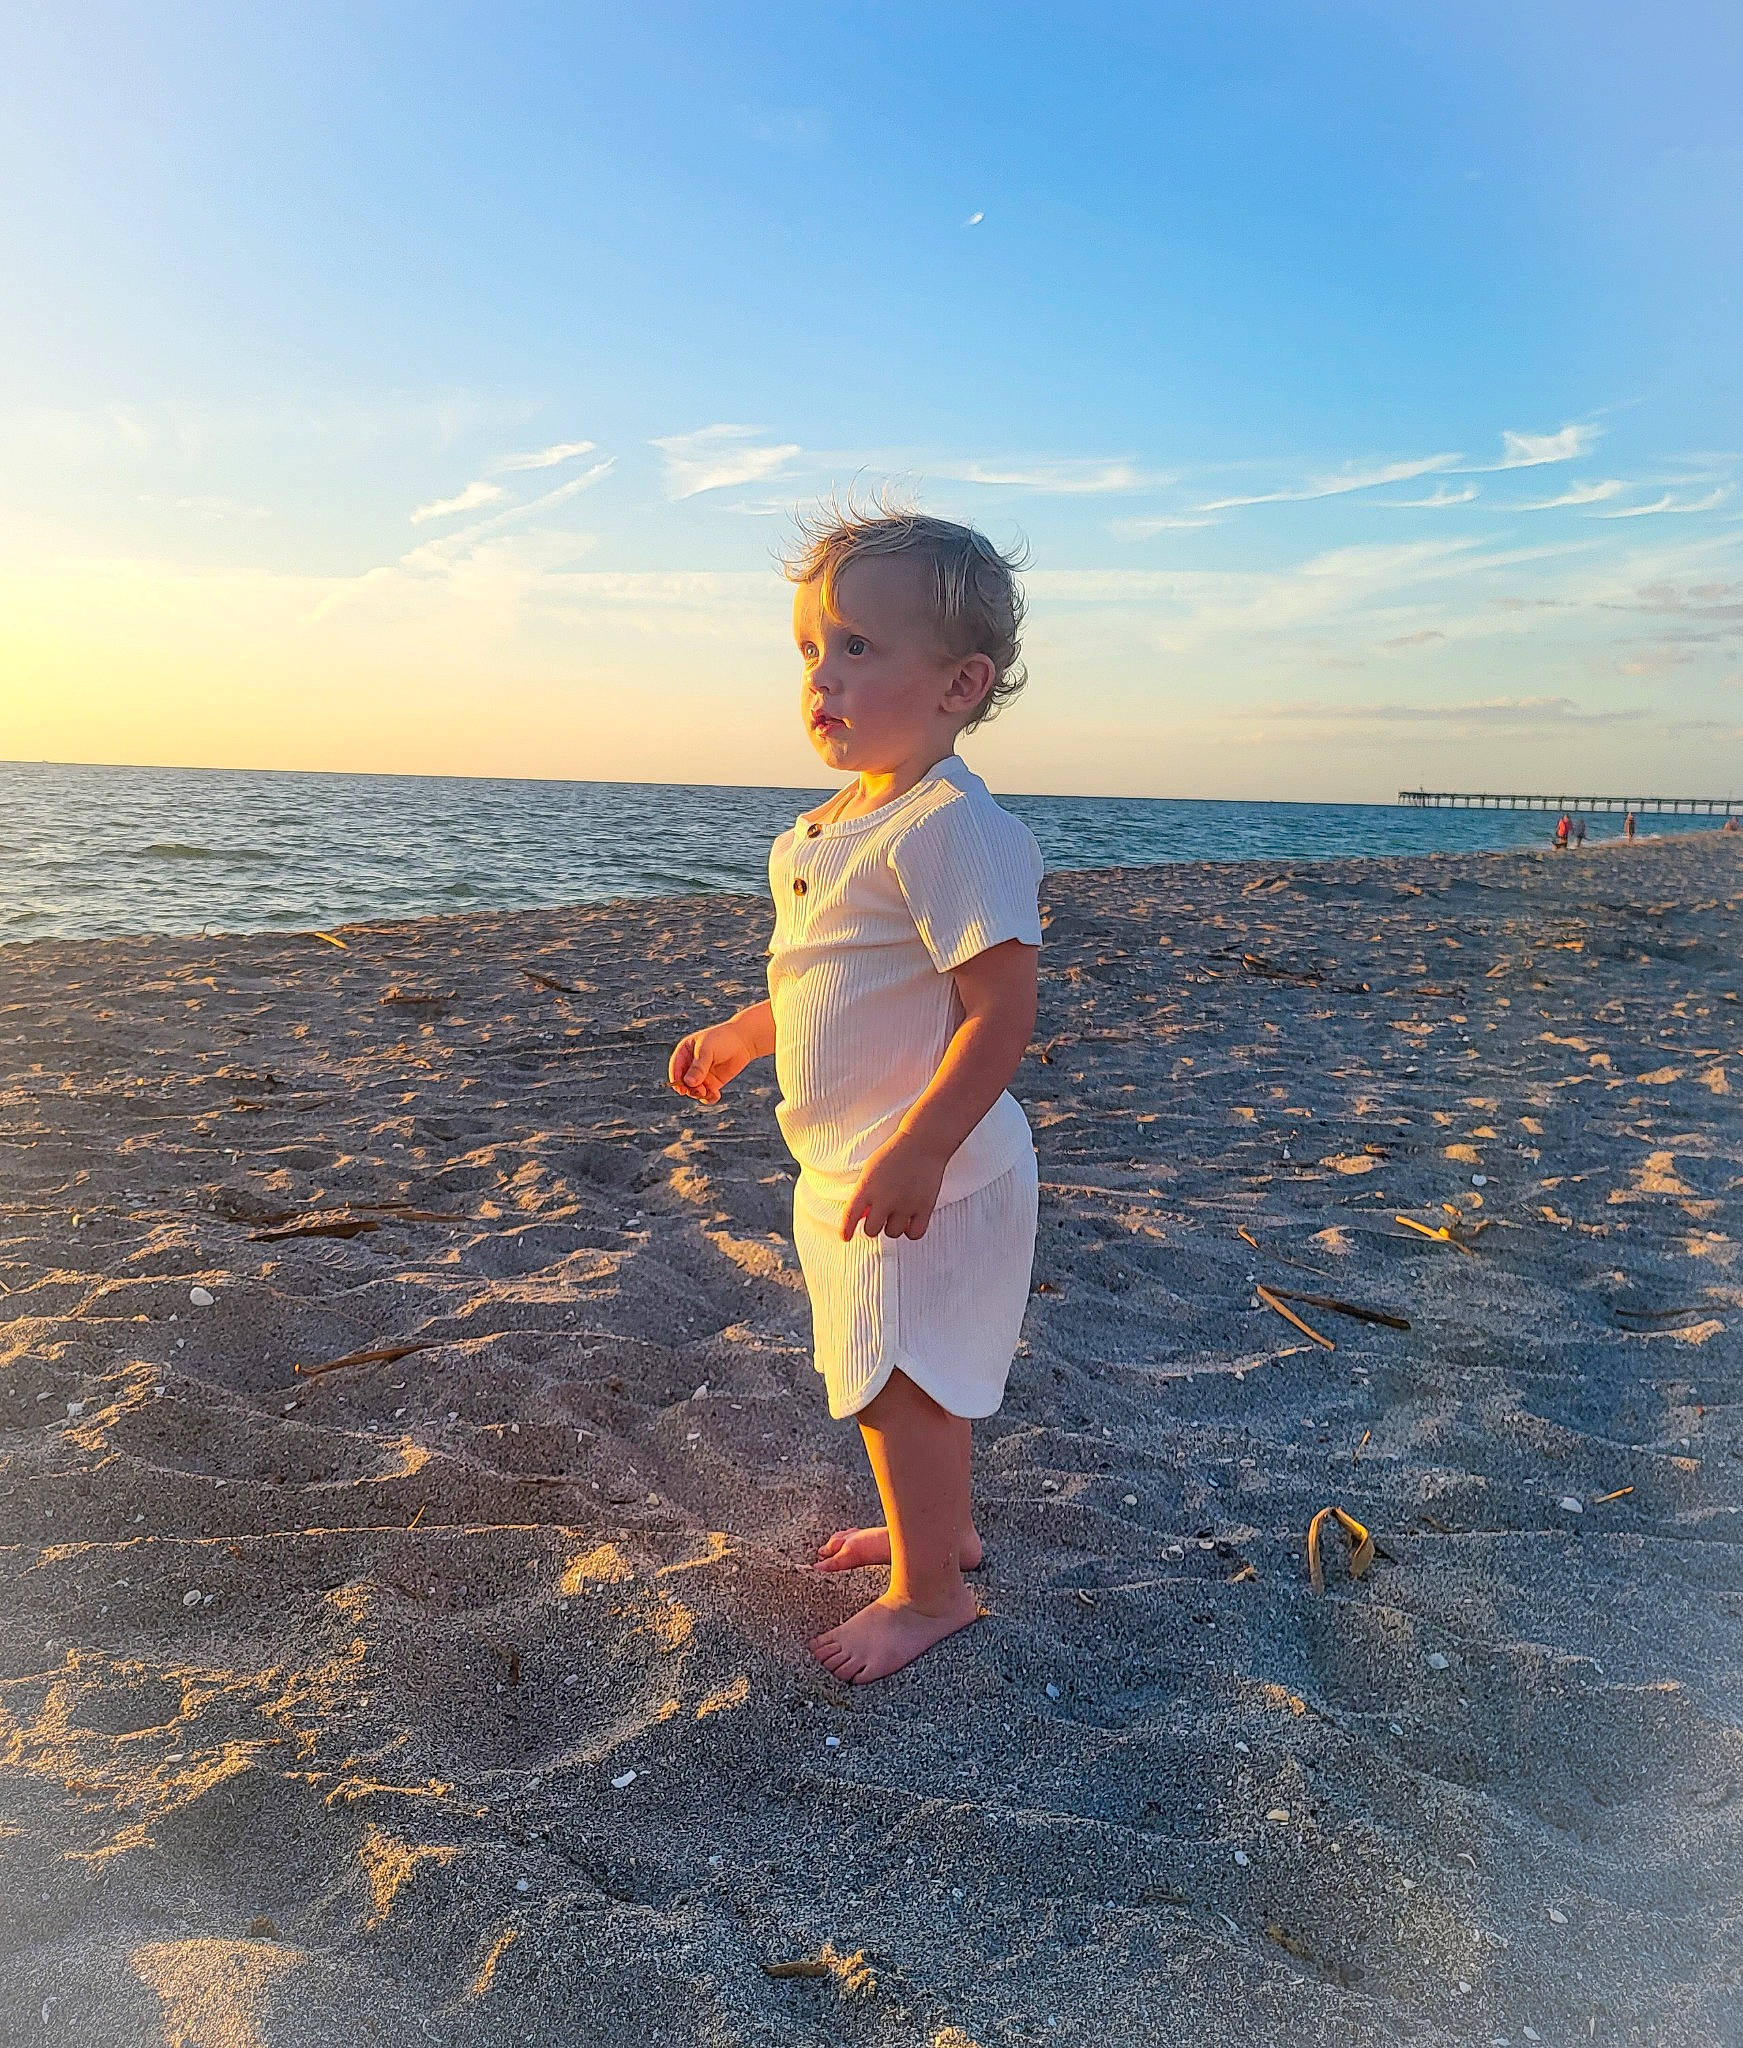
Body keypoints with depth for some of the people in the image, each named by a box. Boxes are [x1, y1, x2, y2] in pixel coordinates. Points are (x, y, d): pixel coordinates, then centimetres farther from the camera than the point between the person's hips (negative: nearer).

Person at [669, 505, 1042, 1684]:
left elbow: (1002, 1009, -27)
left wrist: (915, 1150, -30)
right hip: (850, 1166, 9)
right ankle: (942, 1528, 44)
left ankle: (930, 1592, 24)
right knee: (916, 1379, 23)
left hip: (923, 1174, -9)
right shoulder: (832, 828, 9)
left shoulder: (952, 827, -22)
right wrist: (742, 1035, 22)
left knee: (897, 1386, 3)